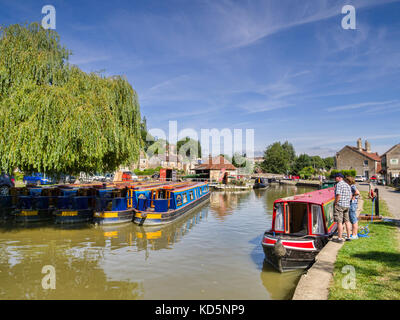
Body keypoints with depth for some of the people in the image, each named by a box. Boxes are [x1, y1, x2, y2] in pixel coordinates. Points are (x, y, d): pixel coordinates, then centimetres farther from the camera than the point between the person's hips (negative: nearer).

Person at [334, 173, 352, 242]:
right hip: (347, 205, 8)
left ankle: (340, 238, -2)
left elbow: (338, 195, -20)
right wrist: (347, 202, 18)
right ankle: (348, 237, 19)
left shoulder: (338, 184, -12)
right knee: (347, 221, 14)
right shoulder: (348, 185, 14)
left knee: (339, 222, -5)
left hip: (339, 205, -8)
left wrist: (335, 204, -11)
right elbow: (350, 196, 15)